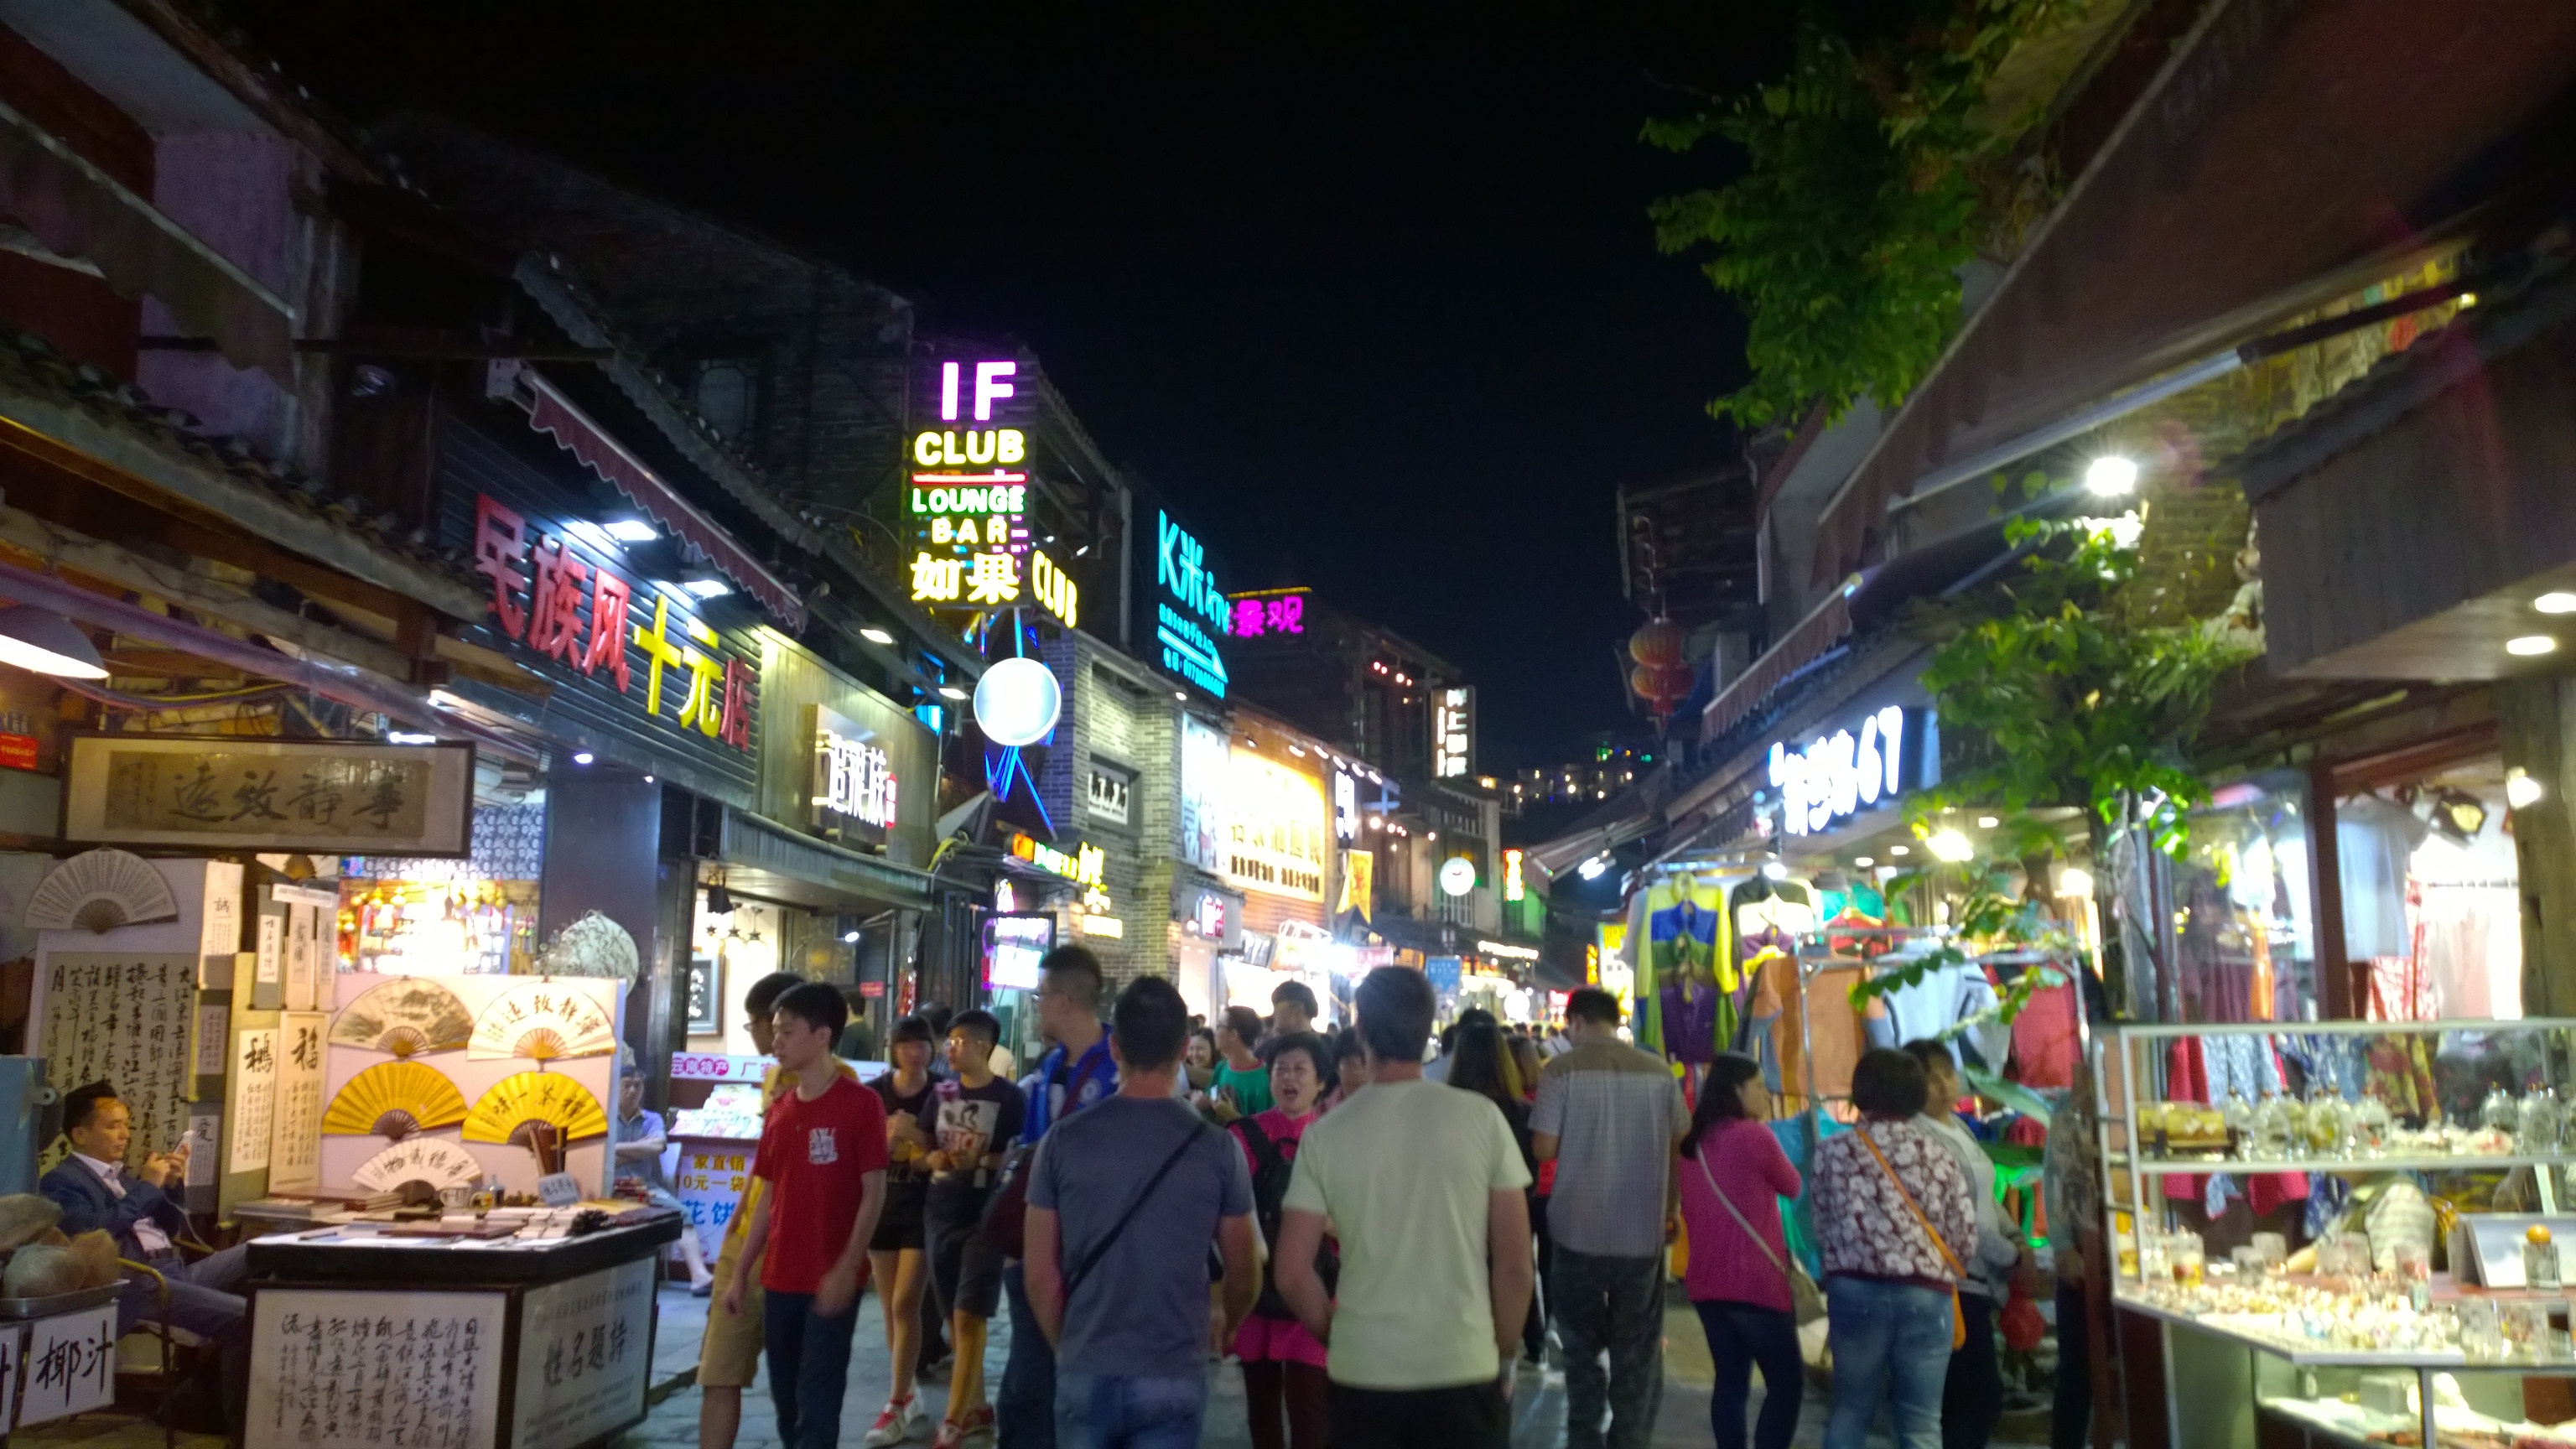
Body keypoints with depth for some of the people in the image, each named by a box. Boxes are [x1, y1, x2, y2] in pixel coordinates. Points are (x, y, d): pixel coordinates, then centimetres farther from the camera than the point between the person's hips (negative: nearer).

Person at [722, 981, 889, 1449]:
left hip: (831, 1280, -6)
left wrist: (847, 1269, -17)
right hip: (779, 1279, 6)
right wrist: (741, 1273, 12)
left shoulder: (860, 1103, -9)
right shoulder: (779, 1111, 9)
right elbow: (770, 1198, 14)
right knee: (786, 1398, 13)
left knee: (817, 1401, -2)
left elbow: (873, 1193, -10)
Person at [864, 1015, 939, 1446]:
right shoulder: (874, 1093, 1)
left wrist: (917, 1137, -18)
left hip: (922, 1210, -3)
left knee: (905, 1304, -9)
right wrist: (888, 1138, -18)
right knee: (890, 1308, 9)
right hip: (880, 1206, 3)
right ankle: (909, 1395, 25)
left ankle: (896, 1406, -3)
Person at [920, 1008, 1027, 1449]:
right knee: (955, 1319, 12)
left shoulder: (1009, 1097, -8)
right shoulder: (941, 1094, 8)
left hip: (985, 1218, -6)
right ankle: (976, 1407, 26)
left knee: (968, 1319, -7)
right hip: (940, 1215, 6)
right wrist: (933, 1159, -8)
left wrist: (979, 1162, -22)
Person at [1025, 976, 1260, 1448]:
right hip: (1172, 1379, -1)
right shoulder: (1216, 1149, -7)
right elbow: (1245, 1277, 1)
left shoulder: (1064, 1140, -5)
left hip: (1085, 1374, 1)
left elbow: (1041, 1276, -1)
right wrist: (1224, 1332, 21)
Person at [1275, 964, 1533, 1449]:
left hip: (1362, 1374, 1)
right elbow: (1515, 1265, -4)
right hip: (1465, 1371, -1)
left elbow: (1292, 1274, -3)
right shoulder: (1481, 1118, -6)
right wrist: (1503, 1355, 10)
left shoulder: (1325, 1135, -4)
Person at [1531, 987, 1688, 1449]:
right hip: (1644, 1230, 1)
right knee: (1637, 1350, 12)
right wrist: (1670, 1211, 18)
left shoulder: (1562, 1070, -8)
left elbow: (1544, 1149, -10)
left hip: (1579, 1228, -1)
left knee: (1582, 1345, 15)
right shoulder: (1659, 1071, -1)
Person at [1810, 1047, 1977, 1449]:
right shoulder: (1934, 1152, 0)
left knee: (1850, 1410, 15)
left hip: (1855, 1291, 1)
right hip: (1924, 1296, -1)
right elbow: (1965, 1238, 0)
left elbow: (1821, 1228, 1)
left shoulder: (1832, 1151, 1)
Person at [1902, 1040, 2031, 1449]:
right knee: (1982, 1396, -8)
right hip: (1956, 1283, -9)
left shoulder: (1959, 1128, 14)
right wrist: (2011, 1255, -11)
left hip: (1978, 1279, 9)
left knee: (1965, 1397, 13)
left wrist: (2018, 1240, 5)